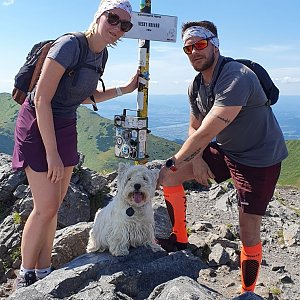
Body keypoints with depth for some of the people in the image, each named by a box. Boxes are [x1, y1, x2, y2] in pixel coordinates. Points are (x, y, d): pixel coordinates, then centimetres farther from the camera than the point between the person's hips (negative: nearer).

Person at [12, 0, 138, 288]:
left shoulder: (100, 53, 4)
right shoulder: (70, 44, -20)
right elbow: (42, 99, -23)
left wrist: (125, 89, 7)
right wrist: (52, 154, -23)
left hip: (65, 128, 8)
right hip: (38, 126, -7)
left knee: (53, 205, 10)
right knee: (46, 206, -6)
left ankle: (43, 272, 23)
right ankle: (25, 276, 14)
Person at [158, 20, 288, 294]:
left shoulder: (236, 78, -28)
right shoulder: (196, 87, 0)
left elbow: (206, 133, -32)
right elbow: (194, 128, 9)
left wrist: (175, 162, -20)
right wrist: (197, 159, -10)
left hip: (260, 158, -7)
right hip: (224, 150, 8)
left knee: (249, 234, -5)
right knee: (167, 177, 2)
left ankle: (248, 291, 20)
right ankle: (180, 240, 17)